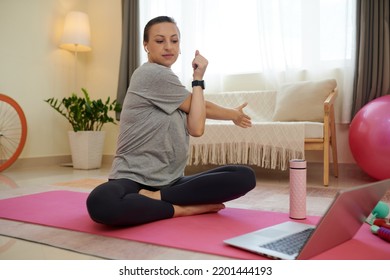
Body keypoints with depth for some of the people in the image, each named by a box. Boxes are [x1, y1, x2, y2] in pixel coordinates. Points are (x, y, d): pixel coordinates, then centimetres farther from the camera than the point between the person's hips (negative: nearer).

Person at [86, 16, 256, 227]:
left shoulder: (165, 78, 16)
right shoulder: (152, 73, -10)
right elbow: (198, 127, 0)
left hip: (171, 182, 8)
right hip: (133, 180, -8)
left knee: (245, 176, -13)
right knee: (100, 203, -43)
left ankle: (156, 197, -13)